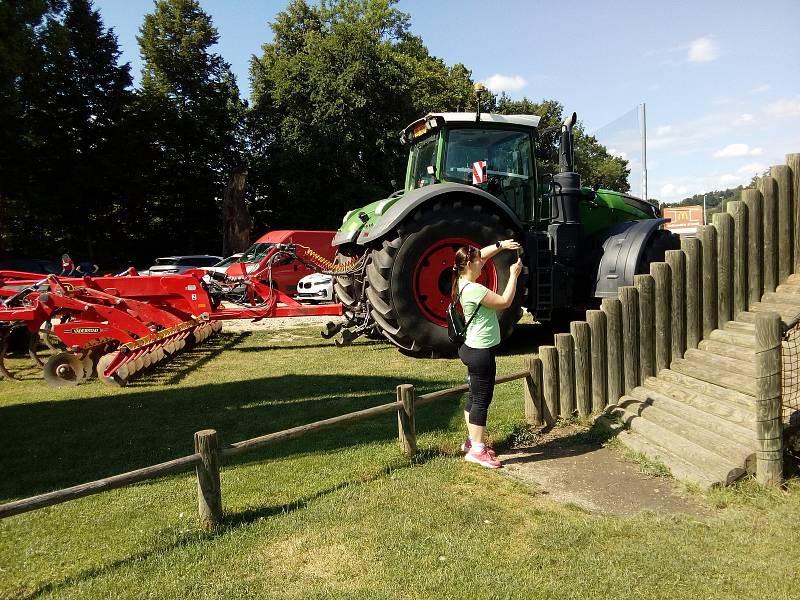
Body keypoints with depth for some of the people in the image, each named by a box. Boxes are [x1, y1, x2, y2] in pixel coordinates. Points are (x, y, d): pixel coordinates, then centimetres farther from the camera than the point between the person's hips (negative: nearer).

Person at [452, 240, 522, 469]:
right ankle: (477, 450, 5)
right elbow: (505, 302, -18)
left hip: (473, 349, 10)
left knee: (475, 397, 18)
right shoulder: (473, 289, -22)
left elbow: (482, 255, 19)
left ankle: (472, 441, 29)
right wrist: (514, 275, -9)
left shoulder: (464, 282, 6)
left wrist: (501, 245, 7)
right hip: (481, 351, -10)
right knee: (482, 400, -3)